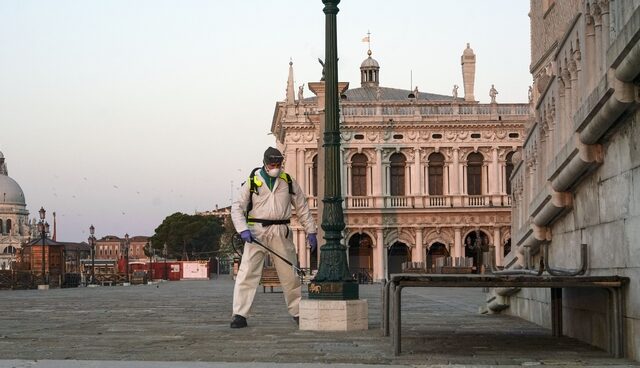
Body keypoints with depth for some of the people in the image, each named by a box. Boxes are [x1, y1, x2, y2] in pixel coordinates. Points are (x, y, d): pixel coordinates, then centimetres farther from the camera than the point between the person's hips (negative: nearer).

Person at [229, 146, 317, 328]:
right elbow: (237, 208, -1)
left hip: (281, 233, 2)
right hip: (256, 231, -2)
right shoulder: (252, 182, 2)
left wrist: (311, 231, 11)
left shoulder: (289, 182, 10)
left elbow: (302, 208, 15)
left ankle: (298, 312, 21)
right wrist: (243, 230, -15)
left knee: (290, 274, 7)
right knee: (247, 272, -10)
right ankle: (240, 314, -9)